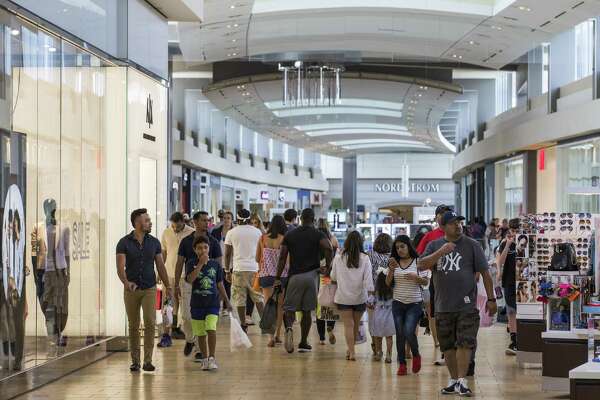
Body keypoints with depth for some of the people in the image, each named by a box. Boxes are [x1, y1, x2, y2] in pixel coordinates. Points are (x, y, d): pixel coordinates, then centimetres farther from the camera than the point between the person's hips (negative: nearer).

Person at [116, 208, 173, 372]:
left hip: (149, 289, 1)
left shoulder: (154, 242, 3)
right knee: (133, 326, 6)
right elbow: (120, 267, -14)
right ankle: (135, 361, 16)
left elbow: (160, 266, 8)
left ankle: (148, 360, -7)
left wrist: (168, 286, 3)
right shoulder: (124, 243, -6)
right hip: (131, 290, -1)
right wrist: (126, 282, -33)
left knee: (150, 322, -12)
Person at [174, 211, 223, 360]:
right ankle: (190, 339, 25)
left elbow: (218, 265, 2)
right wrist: (176, 284, 0)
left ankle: (201, 349, 8)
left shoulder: (213, 242, 1)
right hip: (188, 282, 1)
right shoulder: (186, 241, 3)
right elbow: (179, 263, 5)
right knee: (186, 316, -3)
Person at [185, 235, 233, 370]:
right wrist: (201, 263, -20)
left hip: (213, 303, 0)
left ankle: (212, 358, -10)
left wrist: (227, 301, 12)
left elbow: (220, 285, 12)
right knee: (200, 333, 7)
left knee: (211, 329, -18)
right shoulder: (191, 264, -1)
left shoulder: (215, 265, 4)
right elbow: (190, 279, -18)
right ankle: (204, 359, 22)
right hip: (197, 304, 0)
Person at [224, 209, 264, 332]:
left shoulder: (231, 233, 3)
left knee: (240, 299, 3)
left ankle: (243, 325, 3)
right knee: (258, 297, 10)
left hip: (238, 269, -1)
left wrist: (227, 271, 9)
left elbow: (227, 254, 3)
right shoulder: (257, 232, 7)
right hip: (254, 268, 2)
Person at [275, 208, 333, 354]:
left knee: (289, 308, 4)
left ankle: (289, 327, -27)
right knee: (307, 311, 10)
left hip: (294, 276, 0)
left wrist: (278, 278, 7)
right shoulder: (318, 234, 1)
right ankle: (303, 343, 14)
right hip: (311, 275, 0)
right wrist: (327, 266, -6)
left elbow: (282, 258, 3)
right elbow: (328, 248, -19)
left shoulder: (290, 235, 6)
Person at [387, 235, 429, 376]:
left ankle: (416, 355, 13)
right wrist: (391, 269, -9)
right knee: (400, 334, 3)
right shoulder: (395, 263, 7)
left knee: (409, 332, -14)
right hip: (398, 303, 4)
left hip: (414, 303, -4)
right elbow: (388, 283, 5)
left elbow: (426, 282, -3)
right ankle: (402, 363, 12)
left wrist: (416, 277, -21)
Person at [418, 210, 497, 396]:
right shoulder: (434, 245, 7)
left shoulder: (472, 245, 0)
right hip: (443, 306, 3)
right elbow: (422, 265, -7)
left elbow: (485, 273, 1)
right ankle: (453, 380, 21)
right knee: (448, 346, 10)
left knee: (465, 343, -9)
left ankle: (462, 381, -6)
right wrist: (440, 252, -21)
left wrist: (491, 299, -2)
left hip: (467, 306, -3)